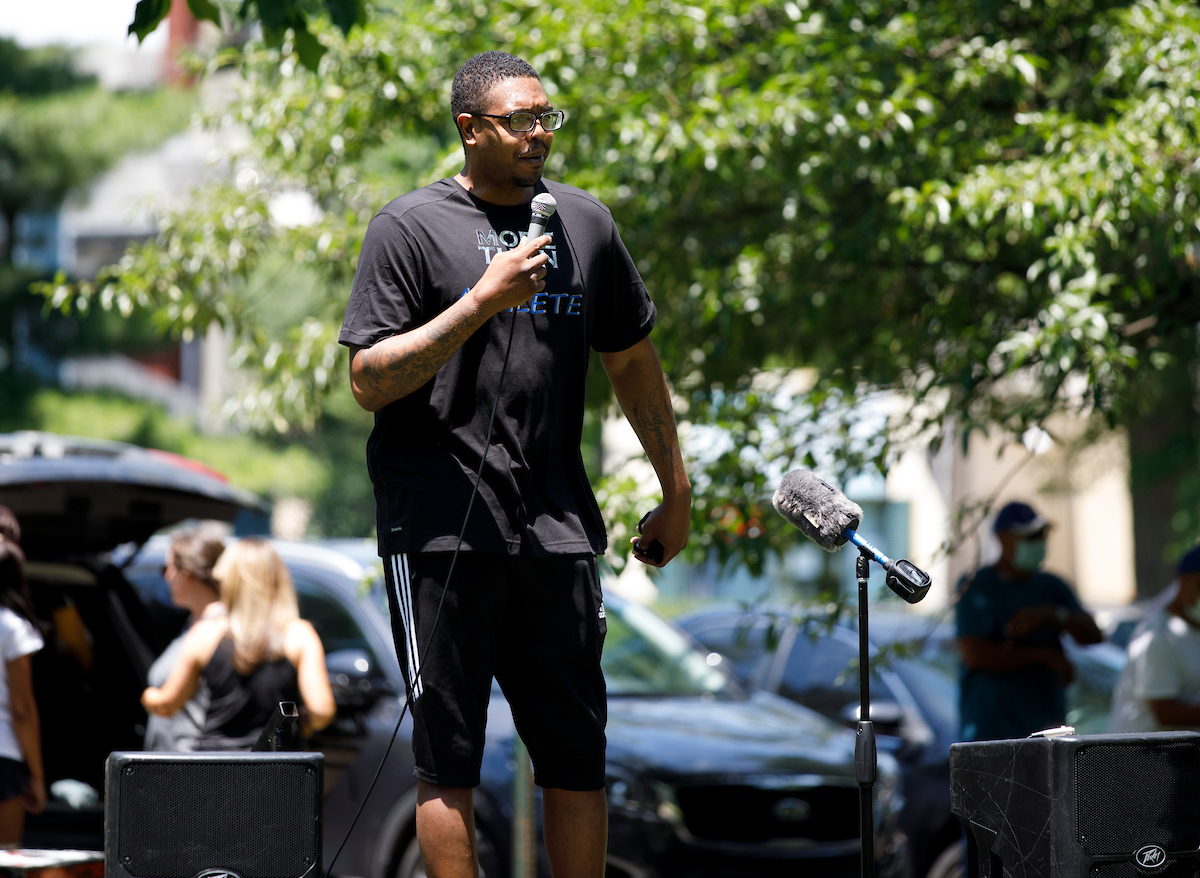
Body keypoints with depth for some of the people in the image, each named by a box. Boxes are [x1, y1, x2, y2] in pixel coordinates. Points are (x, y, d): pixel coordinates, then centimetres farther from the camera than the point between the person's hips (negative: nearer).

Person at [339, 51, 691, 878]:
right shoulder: (412, 227, -1)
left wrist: (675, 491, 23)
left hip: (556, 522, 4)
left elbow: (633, 358, 23)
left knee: (578, 753, 6)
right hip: (441, 525, -4)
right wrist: (484, 299, -16)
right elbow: (370, 382, -9)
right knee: (449, 757, -2)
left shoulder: (584, 221, 13)